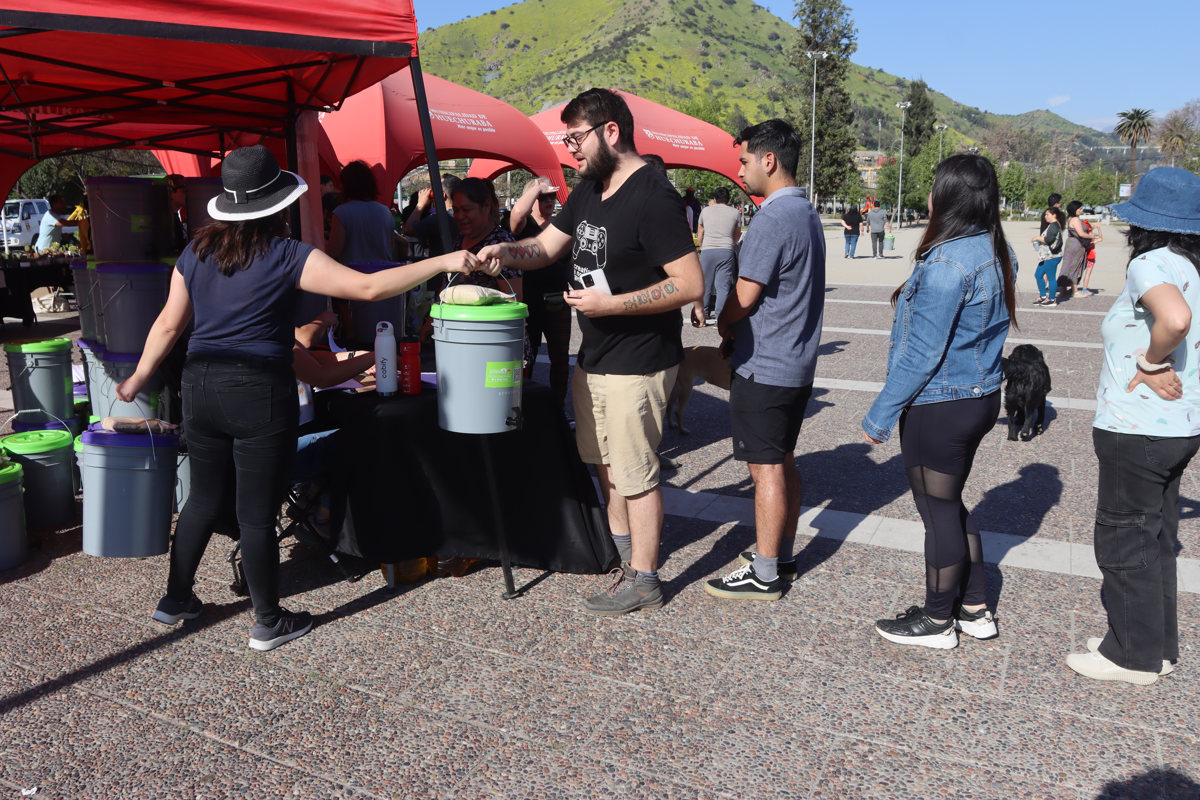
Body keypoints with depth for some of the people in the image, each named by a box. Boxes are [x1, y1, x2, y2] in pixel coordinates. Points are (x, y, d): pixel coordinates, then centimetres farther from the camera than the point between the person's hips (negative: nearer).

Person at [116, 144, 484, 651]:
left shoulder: (197, 252, 6)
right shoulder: (287, 257, -11)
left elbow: (169, 325, 10)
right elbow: (368, 287, -16)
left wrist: (137, 380, 23)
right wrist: (442, 263, -11)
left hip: (201, 387, 6)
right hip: (260, 392, -6)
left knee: (204, 498, 21)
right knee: (257, 513, 3)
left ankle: (175, 599, 34)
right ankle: (268, 623, 18)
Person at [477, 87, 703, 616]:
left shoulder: (653, 198, -20)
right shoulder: (588, 190, 8)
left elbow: (690, 284, -24)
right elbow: (545, 247, 14)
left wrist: (610, 304, -24)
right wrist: (505, 251, -8)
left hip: (637, 364, -9)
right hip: (593, 356, 9)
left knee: (635, 470, 0)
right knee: (604, 460, 22)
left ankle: (642, 579, 15)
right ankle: (619, 543, 41)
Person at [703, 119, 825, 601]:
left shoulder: (772, 219, -19)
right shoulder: (807, 213, 13)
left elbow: (743, 298, -18)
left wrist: (723, 323, 2)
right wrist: (735, 324, 9)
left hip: (763, 367, -10)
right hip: (797, 363, 10)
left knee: (766, 469, -3)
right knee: (784, 461, 17)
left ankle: (764, 575, 6)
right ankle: (782, 554, 28)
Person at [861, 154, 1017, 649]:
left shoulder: (947, 262, -22)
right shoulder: (998, 252, 6)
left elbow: (921, 353, -22)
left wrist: (880, 416, -15)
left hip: (939, 405, -9)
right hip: (982, 397, 9)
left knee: (939, 512, 5)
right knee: (950, 505, 21)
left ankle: (937, 622, 22)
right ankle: (975, 610, 32)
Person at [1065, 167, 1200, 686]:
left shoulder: (1153, 263, -18)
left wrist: (1149, 363, -21)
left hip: (1135, 431, -9)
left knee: (1124, 541, 5)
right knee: (1155, 539, 20)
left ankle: (1134, 656, 18)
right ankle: (1158, 645, 33)